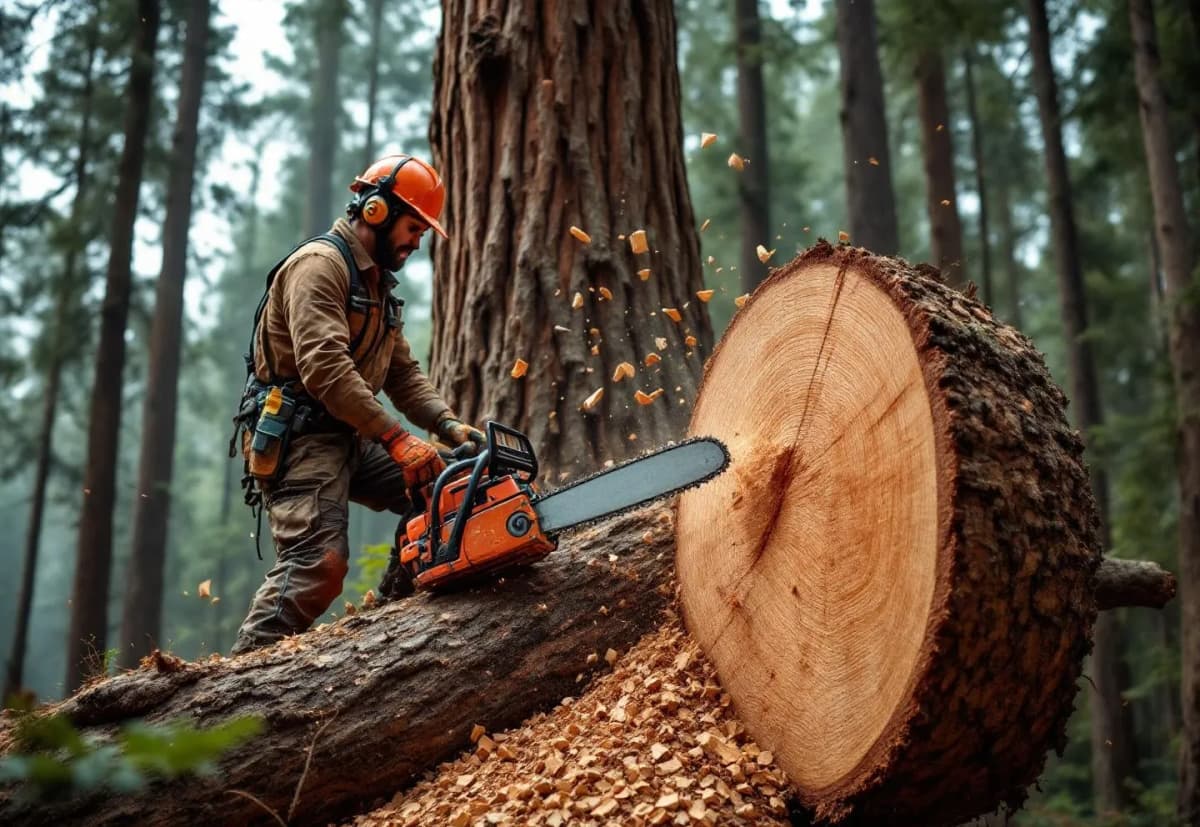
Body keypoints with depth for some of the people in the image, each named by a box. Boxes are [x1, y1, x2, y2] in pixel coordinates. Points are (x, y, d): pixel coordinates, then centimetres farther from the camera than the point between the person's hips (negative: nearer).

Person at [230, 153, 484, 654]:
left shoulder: (377, 285, 19)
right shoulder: (319, 264, -13)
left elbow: (404, 375, 14)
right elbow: (325, 368, -25)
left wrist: (449, 425, -4)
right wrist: (396, 439, -28)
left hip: (347, 440, 10)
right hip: (296, 440, -9)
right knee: (319, 562, -23)